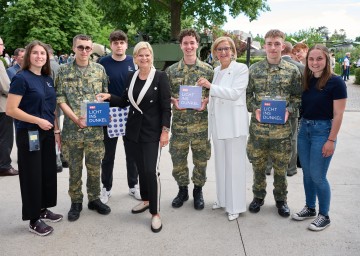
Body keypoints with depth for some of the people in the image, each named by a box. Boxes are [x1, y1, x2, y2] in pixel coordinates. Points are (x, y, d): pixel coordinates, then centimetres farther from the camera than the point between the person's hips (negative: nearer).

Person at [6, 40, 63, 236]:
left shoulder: (48, 79, 9)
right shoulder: (21, 78, -12)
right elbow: (10, 110, -17)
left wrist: (56, 130, 12)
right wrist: (38, 121, -18)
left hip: (47, 134, 7)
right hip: (29, 135, -7)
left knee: (48, 172, 13)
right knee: (32, 176, 3)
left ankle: (43, 209, 31)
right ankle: (33, 220, 16)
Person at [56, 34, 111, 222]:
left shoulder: (99, 69, 5)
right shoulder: (64, 70, 0)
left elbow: (105, 96, 9)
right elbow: (60, 99, -4)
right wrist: (76, 119, -14)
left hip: (95, 128, 1)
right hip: (72, 128, -1)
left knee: (94, 166, 10)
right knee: (75, 167, 9)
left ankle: (94, 199, 27)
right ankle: (76, 202, 23)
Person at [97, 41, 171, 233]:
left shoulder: (160, 77, -7)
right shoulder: (132, 76, 7)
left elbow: (166, 107, -9)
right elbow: (126, 101, 14)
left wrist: (165, 131, -13)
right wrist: (109, 97, -2)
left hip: (152, 131, -5)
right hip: (134, 129, 5)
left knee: (151, 170, -10)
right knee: (141, 167, 14)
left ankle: (155, 213, 2)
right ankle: (146, 200, 34)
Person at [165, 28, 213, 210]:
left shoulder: (207, 69, 1)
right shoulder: (171, 70, 3)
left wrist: (206, 101, -14)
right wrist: (174, 100, -11)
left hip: (201, 122, -1)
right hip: (179, 122, 1)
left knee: (200, 159, 8)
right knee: (178, 158, 9)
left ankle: (198, 191, 28)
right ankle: (182, 190, 29)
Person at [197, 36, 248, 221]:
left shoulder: (241, 69, -5)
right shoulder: (216, 71, 14)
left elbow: (234, 93, -19)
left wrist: (210, 86, -24)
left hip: (234, 124, -6)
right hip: (218, 123, 7)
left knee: (234, 165, 0)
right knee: (221, 163, 14)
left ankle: (235, 205, 11)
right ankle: (223, 199, 29)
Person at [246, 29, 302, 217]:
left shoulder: (292, 70, 1)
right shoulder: (254, 69, 2)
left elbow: (297, 96, 5)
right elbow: (247, 94, 6)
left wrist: (289, 110, -11)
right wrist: (254, 109, -10)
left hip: (282, 129, 0)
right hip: (258, 126, 1)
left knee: (280, 167, 11)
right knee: (258, 165, 12)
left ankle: (281, 199, 30)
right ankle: (258, 196, 32)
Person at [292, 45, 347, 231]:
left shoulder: (335, 82, -12)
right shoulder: (306, 81, 5)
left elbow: (338, 114, -13)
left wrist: (331, 140, -14)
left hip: (323, 130, -6)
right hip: (304, 128, 6)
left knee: (317, 176, 0)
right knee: (307, 173, 14)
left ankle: (324, 216, 18)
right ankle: (310, 208, 31)